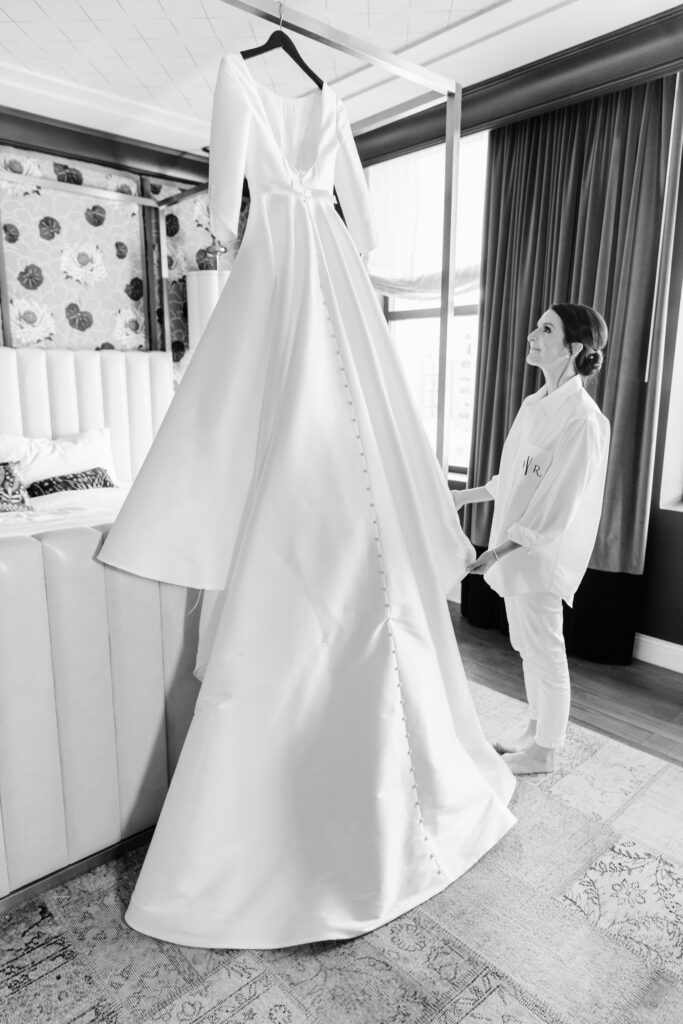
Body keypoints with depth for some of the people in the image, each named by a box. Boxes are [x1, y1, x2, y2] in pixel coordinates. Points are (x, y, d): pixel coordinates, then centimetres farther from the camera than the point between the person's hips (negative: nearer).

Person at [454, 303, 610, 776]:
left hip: (542, 553, -8)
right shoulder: (535, 403, 7)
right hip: (515, 546, 8)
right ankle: (535, 732, 38)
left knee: (544, 651, 7)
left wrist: (498, 551, -22)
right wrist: (466, 495, 19)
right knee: (529, 646, 20)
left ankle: (545, 751, 26)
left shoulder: (582, 418, -19)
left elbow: (557, 507, -21)